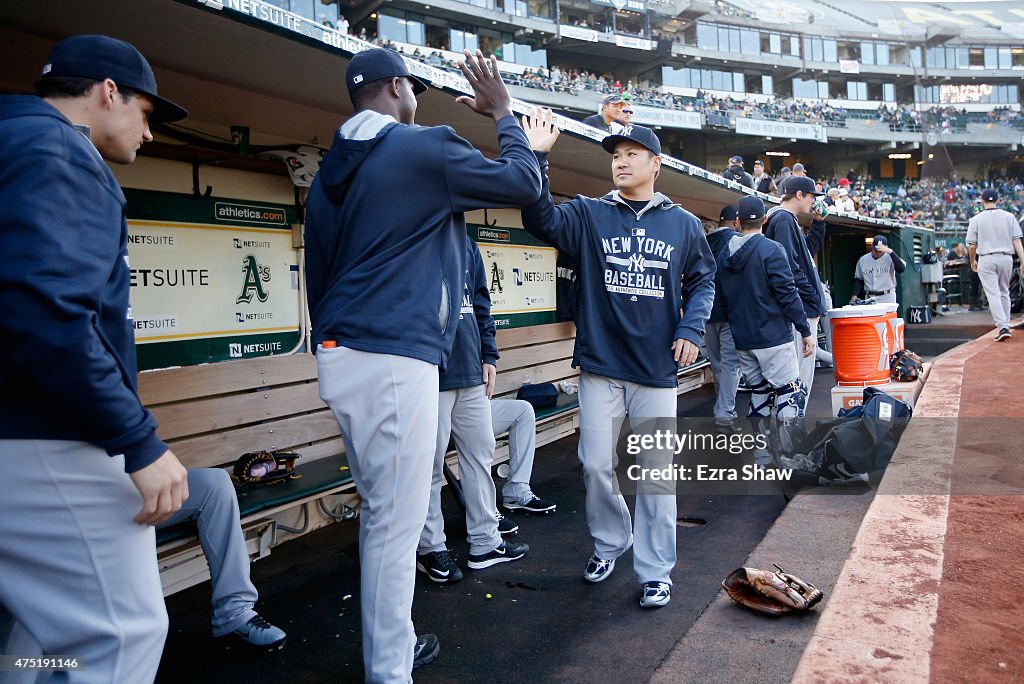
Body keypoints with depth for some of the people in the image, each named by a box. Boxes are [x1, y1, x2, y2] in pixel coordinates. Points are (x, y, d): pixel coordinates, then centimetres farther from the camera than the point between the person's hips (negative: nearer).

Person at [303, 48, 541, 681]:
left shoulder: (329, 173, 17)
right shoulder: (426, 148, -6)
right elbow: (524, 183, 3)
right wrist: (504, 113, 18)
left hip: (341, 359, 9)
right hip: (395, 361, -9)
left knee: (382, 510, 18)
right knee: (397, 520, -2)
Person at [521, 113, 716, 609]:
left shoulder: (683, 224, 7)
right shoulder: (589, 214, 4)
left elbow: (702, 281, 14)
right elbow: (541, 220, -13)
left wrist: (691, 327, -2)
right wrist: (536, 156, -23)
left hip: (657, 370, 0)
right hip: (600, 367, 0)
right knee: (596, 465, 6)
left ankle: (655, 569, 18)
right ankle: (610, 541, 33)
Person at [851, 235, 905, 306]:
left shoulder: (889, 258, -6)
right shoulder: (863, 260, 5)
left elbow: (901, 269, -24)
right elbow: (858, 279, 14)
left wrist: (890, 252, -28)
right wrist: (855, 294, 2)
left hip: (887, 298, -3)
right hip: (869, 298, 3)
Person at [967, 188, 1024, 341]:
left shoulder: (976, 219, -2)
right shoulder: (1009, 216, 4)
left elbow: (971, 245, 0)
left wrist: (973, 261, 16)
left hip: (986, 259, -3)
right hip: (1006, 258, 3)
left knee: (993, 295, -5)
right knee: (1004, 293, 17)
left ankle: (1003, 327, -16)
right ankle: (1005, 326, 21)